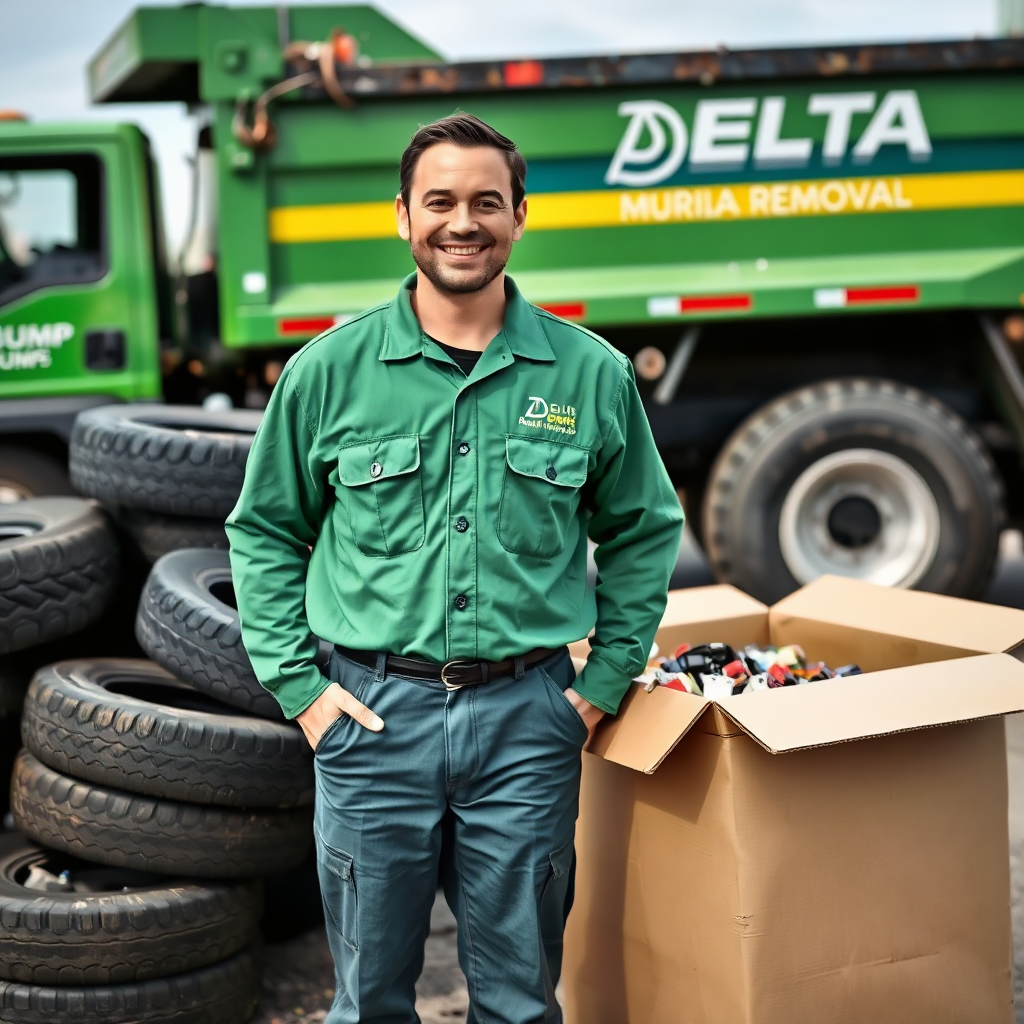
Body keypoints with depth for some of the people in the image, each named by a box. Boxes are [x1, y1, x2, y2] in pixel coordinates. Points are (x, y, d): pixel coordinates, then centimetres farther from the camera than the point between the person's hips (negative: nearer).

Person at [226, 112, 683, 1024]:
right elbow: (265, 531, 7)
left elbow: (644, 532, 11)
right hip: (374, 715, 0)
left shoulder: (591, 374, 1)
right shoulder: (332, 369, -1)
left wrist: (603, 685, 5)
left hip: (527, 718, 1)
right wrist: (301, 688, -1)